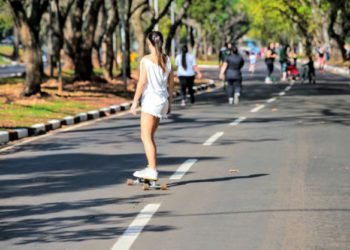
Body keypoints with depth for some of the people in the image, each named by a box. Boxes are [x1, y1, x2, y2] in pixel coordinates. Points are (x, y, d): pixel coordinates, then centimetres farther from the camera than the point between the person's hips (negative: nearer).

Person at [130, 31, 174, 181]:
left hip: (150, 100, -7)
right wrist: (169, 102, 20)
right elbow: (171, 83, 11)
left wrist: (135, 102, -8)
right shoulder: (166, 60, 7)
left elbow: (142, 82, -13)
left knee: (146, 137, -2)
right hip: (162, 100, 7)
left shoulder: (146, 60, -10)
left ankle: (153, 171, -8)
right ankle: (151, 168, 18)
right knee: (149, 136, 17)